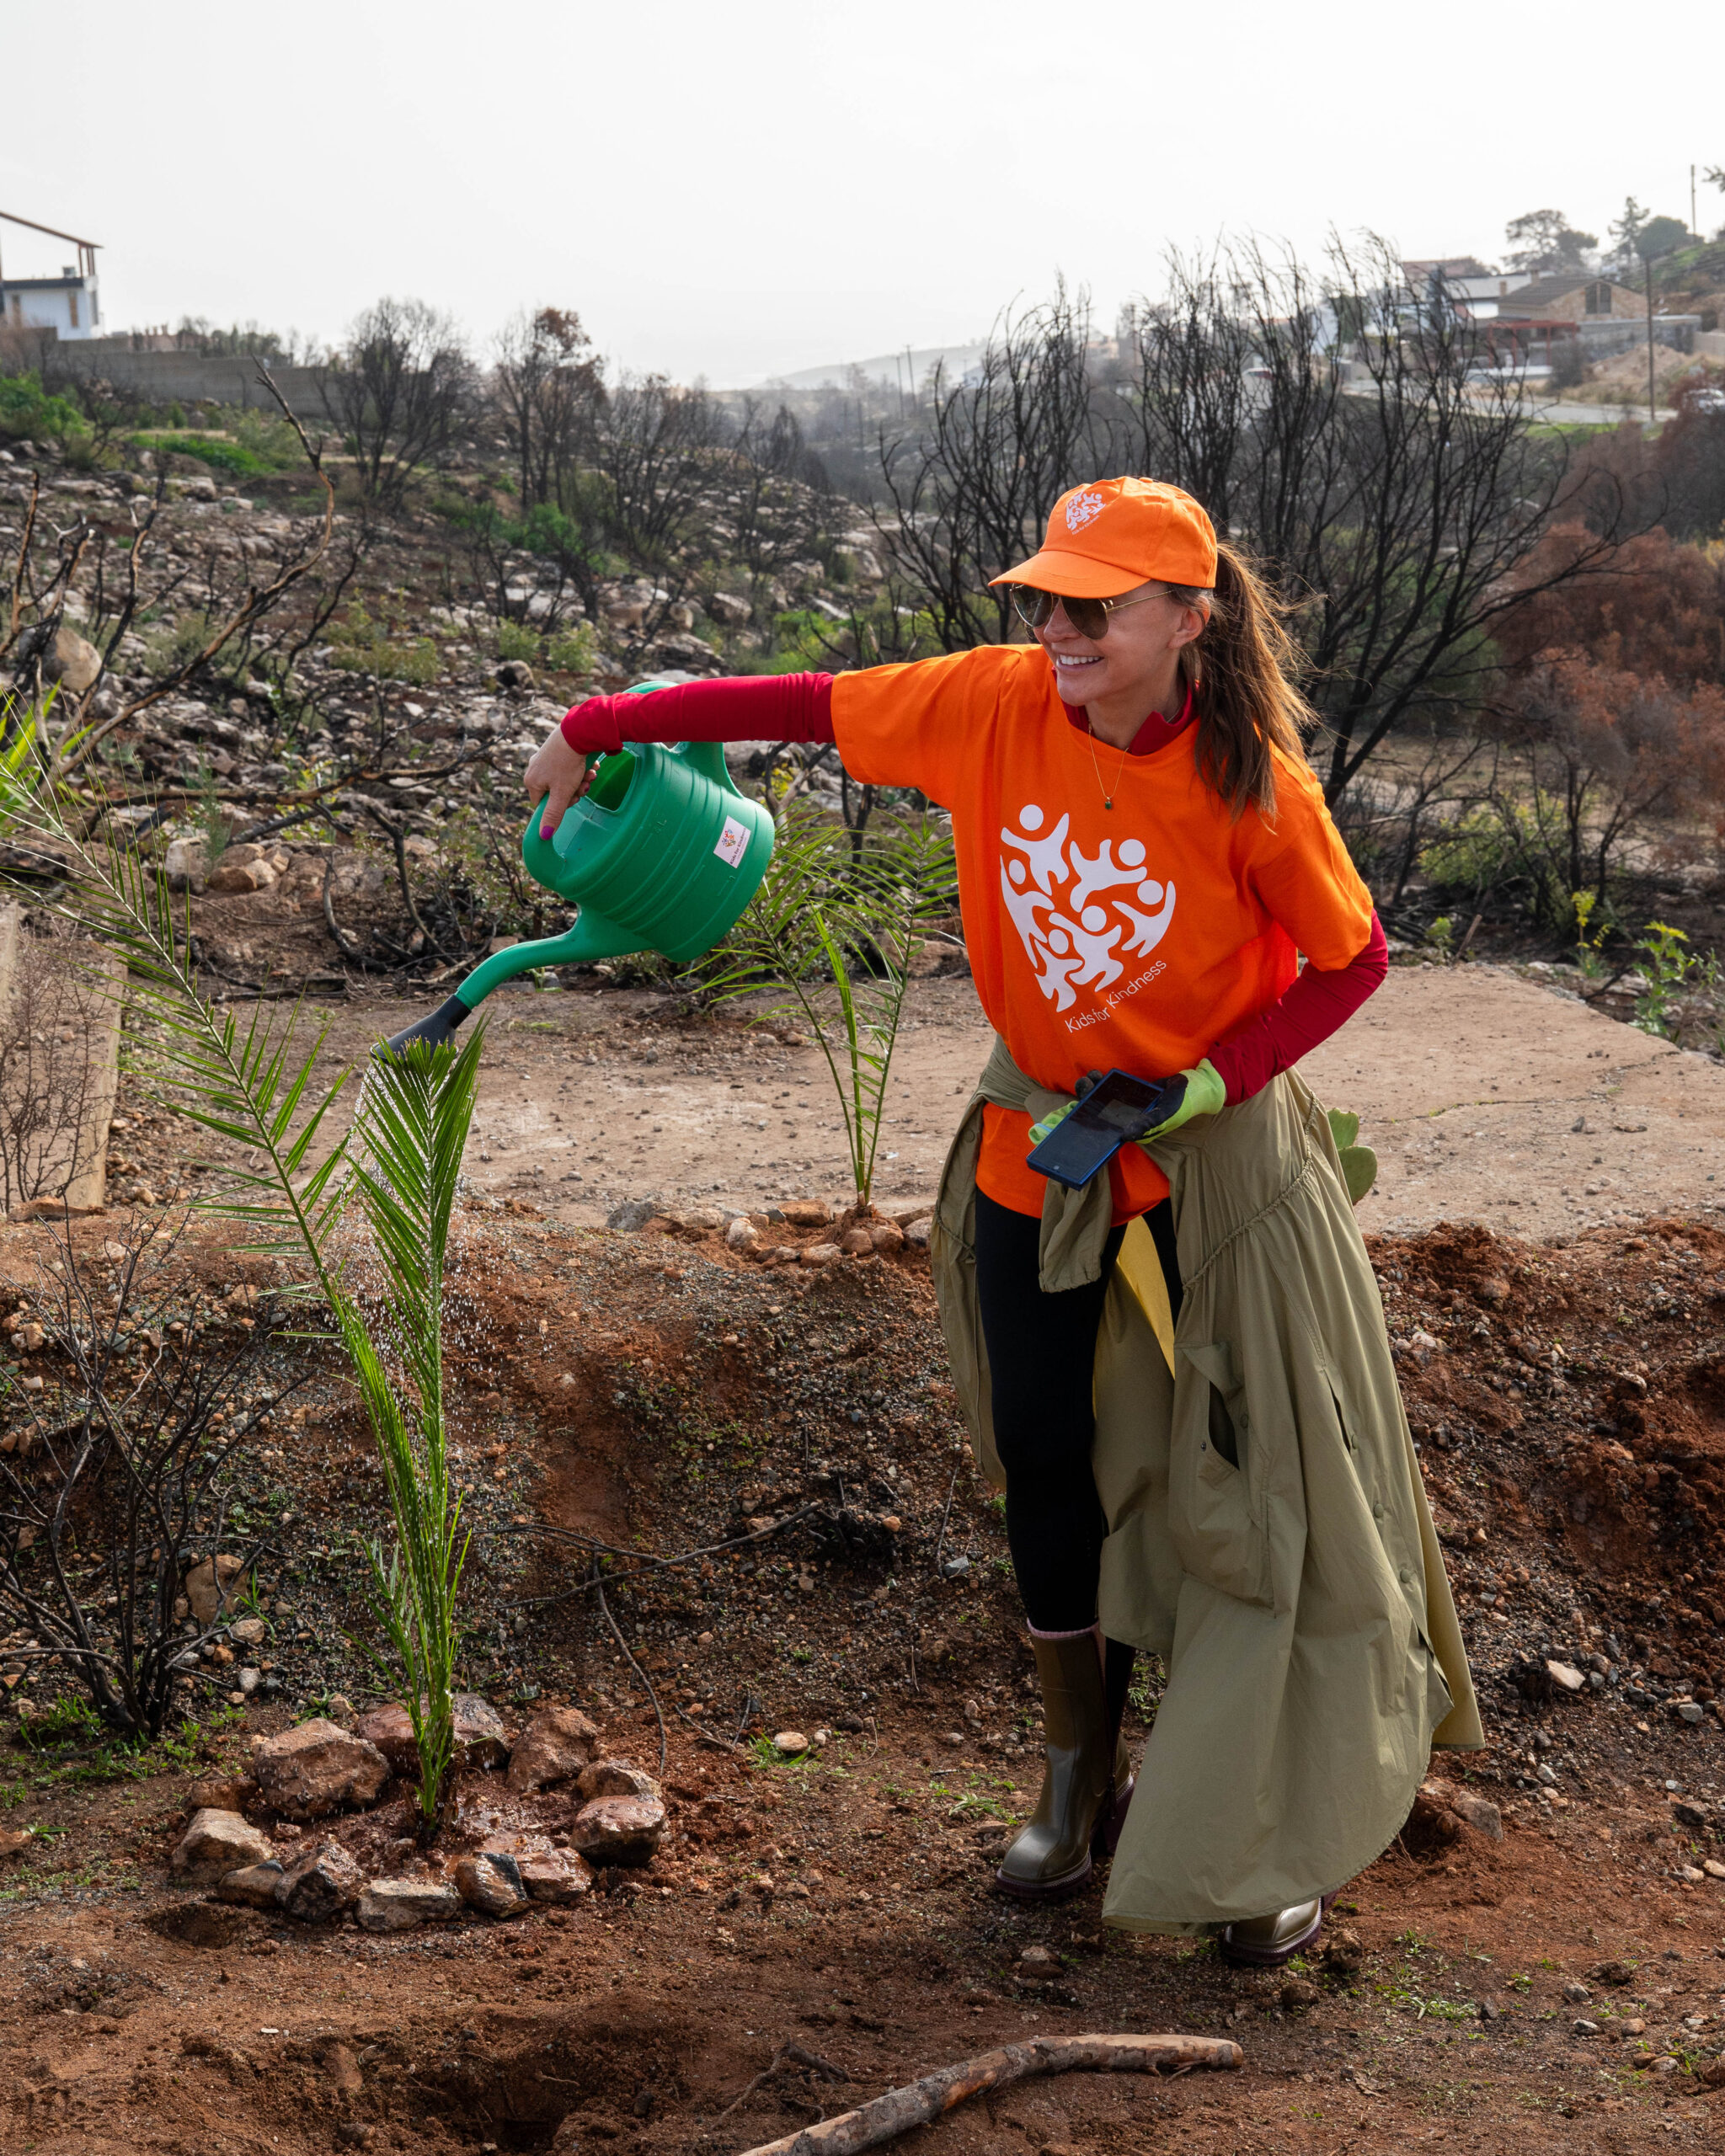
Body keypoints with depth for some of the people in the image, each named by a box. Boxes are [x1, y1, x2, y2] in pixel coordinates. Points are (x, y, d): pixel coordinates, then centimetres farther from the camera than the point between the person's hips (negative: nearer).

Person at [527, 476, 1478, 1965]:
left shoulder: (1251, 788, -19)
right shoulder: (996, 704, -12)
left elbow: (1354, 958, -8)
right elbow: (803, 706, -5)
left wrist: (1209, 1084, -18)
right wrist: (596, 728, 0)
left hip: (1213, 1154, -3)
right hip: (1038, 1148, 3)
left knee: (1248, 1482, 0)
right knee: (1045, 1463, 10)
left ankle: (1278, 1841, 16)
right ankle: (1082, 1774, 31)